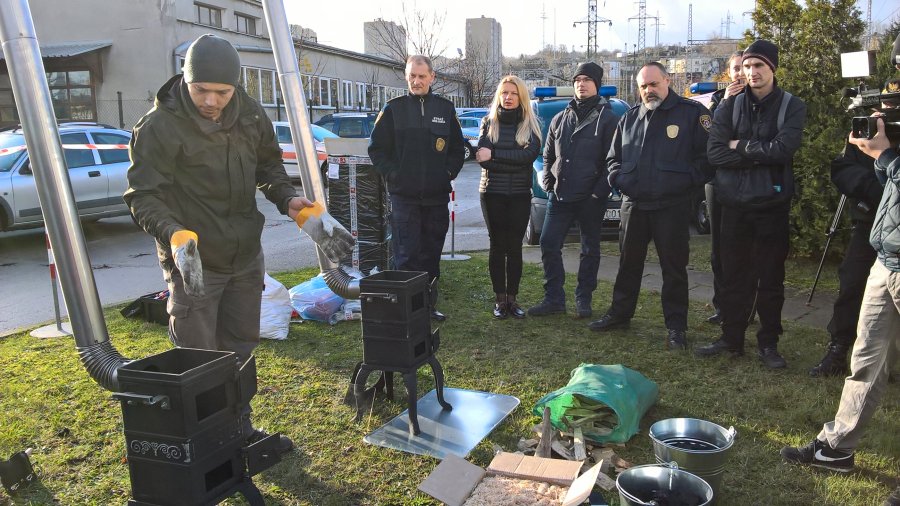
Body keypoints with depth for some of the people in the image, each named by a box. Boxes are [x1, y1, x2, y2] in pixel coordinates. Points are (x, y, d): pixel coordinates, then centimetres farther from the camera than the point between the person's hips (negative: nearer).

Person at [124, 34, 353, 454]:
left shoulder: (250, 114, -1)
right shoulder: (159, 127, -18)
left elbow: (268, 166, 12)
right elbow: (143, 196, -18)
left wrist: (292, 204, -4)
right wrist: (175, 235, -35)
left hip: (246, 257, 6)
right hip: (193, 263, -6)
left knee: (241, 350, 19)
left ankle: (240, 432, 37)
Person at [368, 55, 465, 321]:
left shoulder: (445, 109, 9)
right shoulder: (394, 109, 2)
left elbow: (457, 148, 15)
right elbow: (376, 148, 4)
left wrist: (449, 172, 1)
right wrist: (392, 174, -6)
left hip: (437, 196, 3)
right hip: (404, 196, -3)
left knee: (432, 254, 11)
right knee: (407, 255, -4)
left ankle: (429, 304, 22)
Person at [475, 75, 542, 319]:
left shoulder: (530, 124, 5)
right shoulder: (489, 122, 6)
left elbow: (531, 153, -14)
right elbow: (483, 158, -8)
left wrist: (494, 156, -18)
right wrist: (515, 163, -20)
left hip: (520, 195, 0)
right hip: (492, 193, 0)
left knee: (515, 247, 4)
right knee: (498, 246, 3)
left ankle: (512, 298, 13)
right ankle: (499, 299, 10)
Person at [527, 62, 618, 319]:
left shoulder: (607, 119, -3)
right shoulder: (560, 119, 12)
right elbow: (548, 155, 18)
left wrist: (599, 192, -15)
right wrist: (548, 183, 3)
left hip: (590, 198, -4)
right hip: (559, 196, 4)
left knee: (590, 250, 8)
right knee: (548, 245, 1)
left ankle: (583, 299, 19)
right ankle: (554, 298, 11)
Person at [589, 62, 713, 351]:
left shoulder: (692, 112, -3)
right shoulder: (630, 118, 12)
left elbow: (707, 156, -6)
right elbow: (614, 157, 19)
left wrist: (687, 182, -13)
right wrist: (619, 180, 2)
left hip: (672, 207, -4)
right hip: (633, 205, 5)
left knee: (674, 267, 2)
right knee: (628, 263, 15)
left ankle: (676, 326, 12)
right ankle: (620, 313, 29)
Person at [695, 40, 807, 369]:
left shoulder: (792, 107, 0)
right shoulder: (729, 108, 5)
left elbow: (783, 149, -18)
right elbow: (715, 153, -9)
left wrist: (740, 147, -9)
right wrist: (760, 153, -15)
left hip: (772, 205, -2)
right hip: (734, 204, 2)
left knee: (771, 279, 6)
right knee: (734, 276, 10)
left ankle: (768, 344, 18)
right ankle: (731, 339, 22)